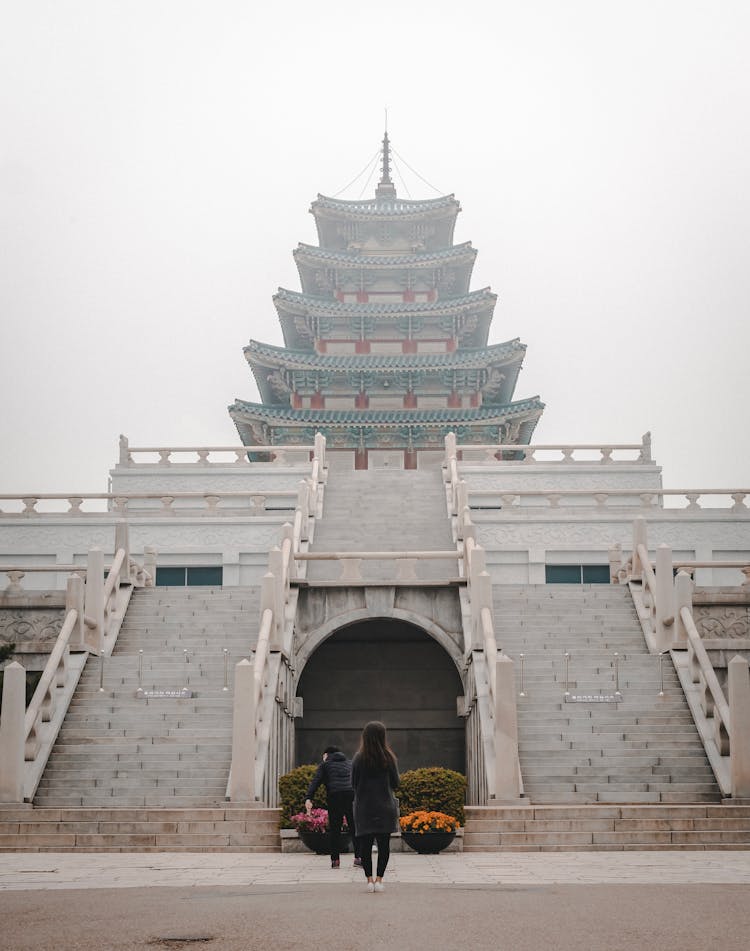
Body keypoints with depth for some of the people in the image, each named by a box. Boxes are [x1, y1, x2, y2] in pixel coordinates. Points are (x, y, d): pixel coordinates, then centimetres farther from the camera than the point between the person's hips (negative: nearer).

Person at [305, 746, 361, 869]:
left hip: (335, 796, -3)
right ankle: (359, 857, 3)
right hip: (352, 795, 3)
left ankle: (335, 860, 1)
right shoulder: (349, 764, 28)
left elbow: (315, 781, 1)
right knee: (354, 827, 8)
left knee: (334, 828, 3)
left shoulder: (325, 765, 15)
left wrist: (309, 799, -9)